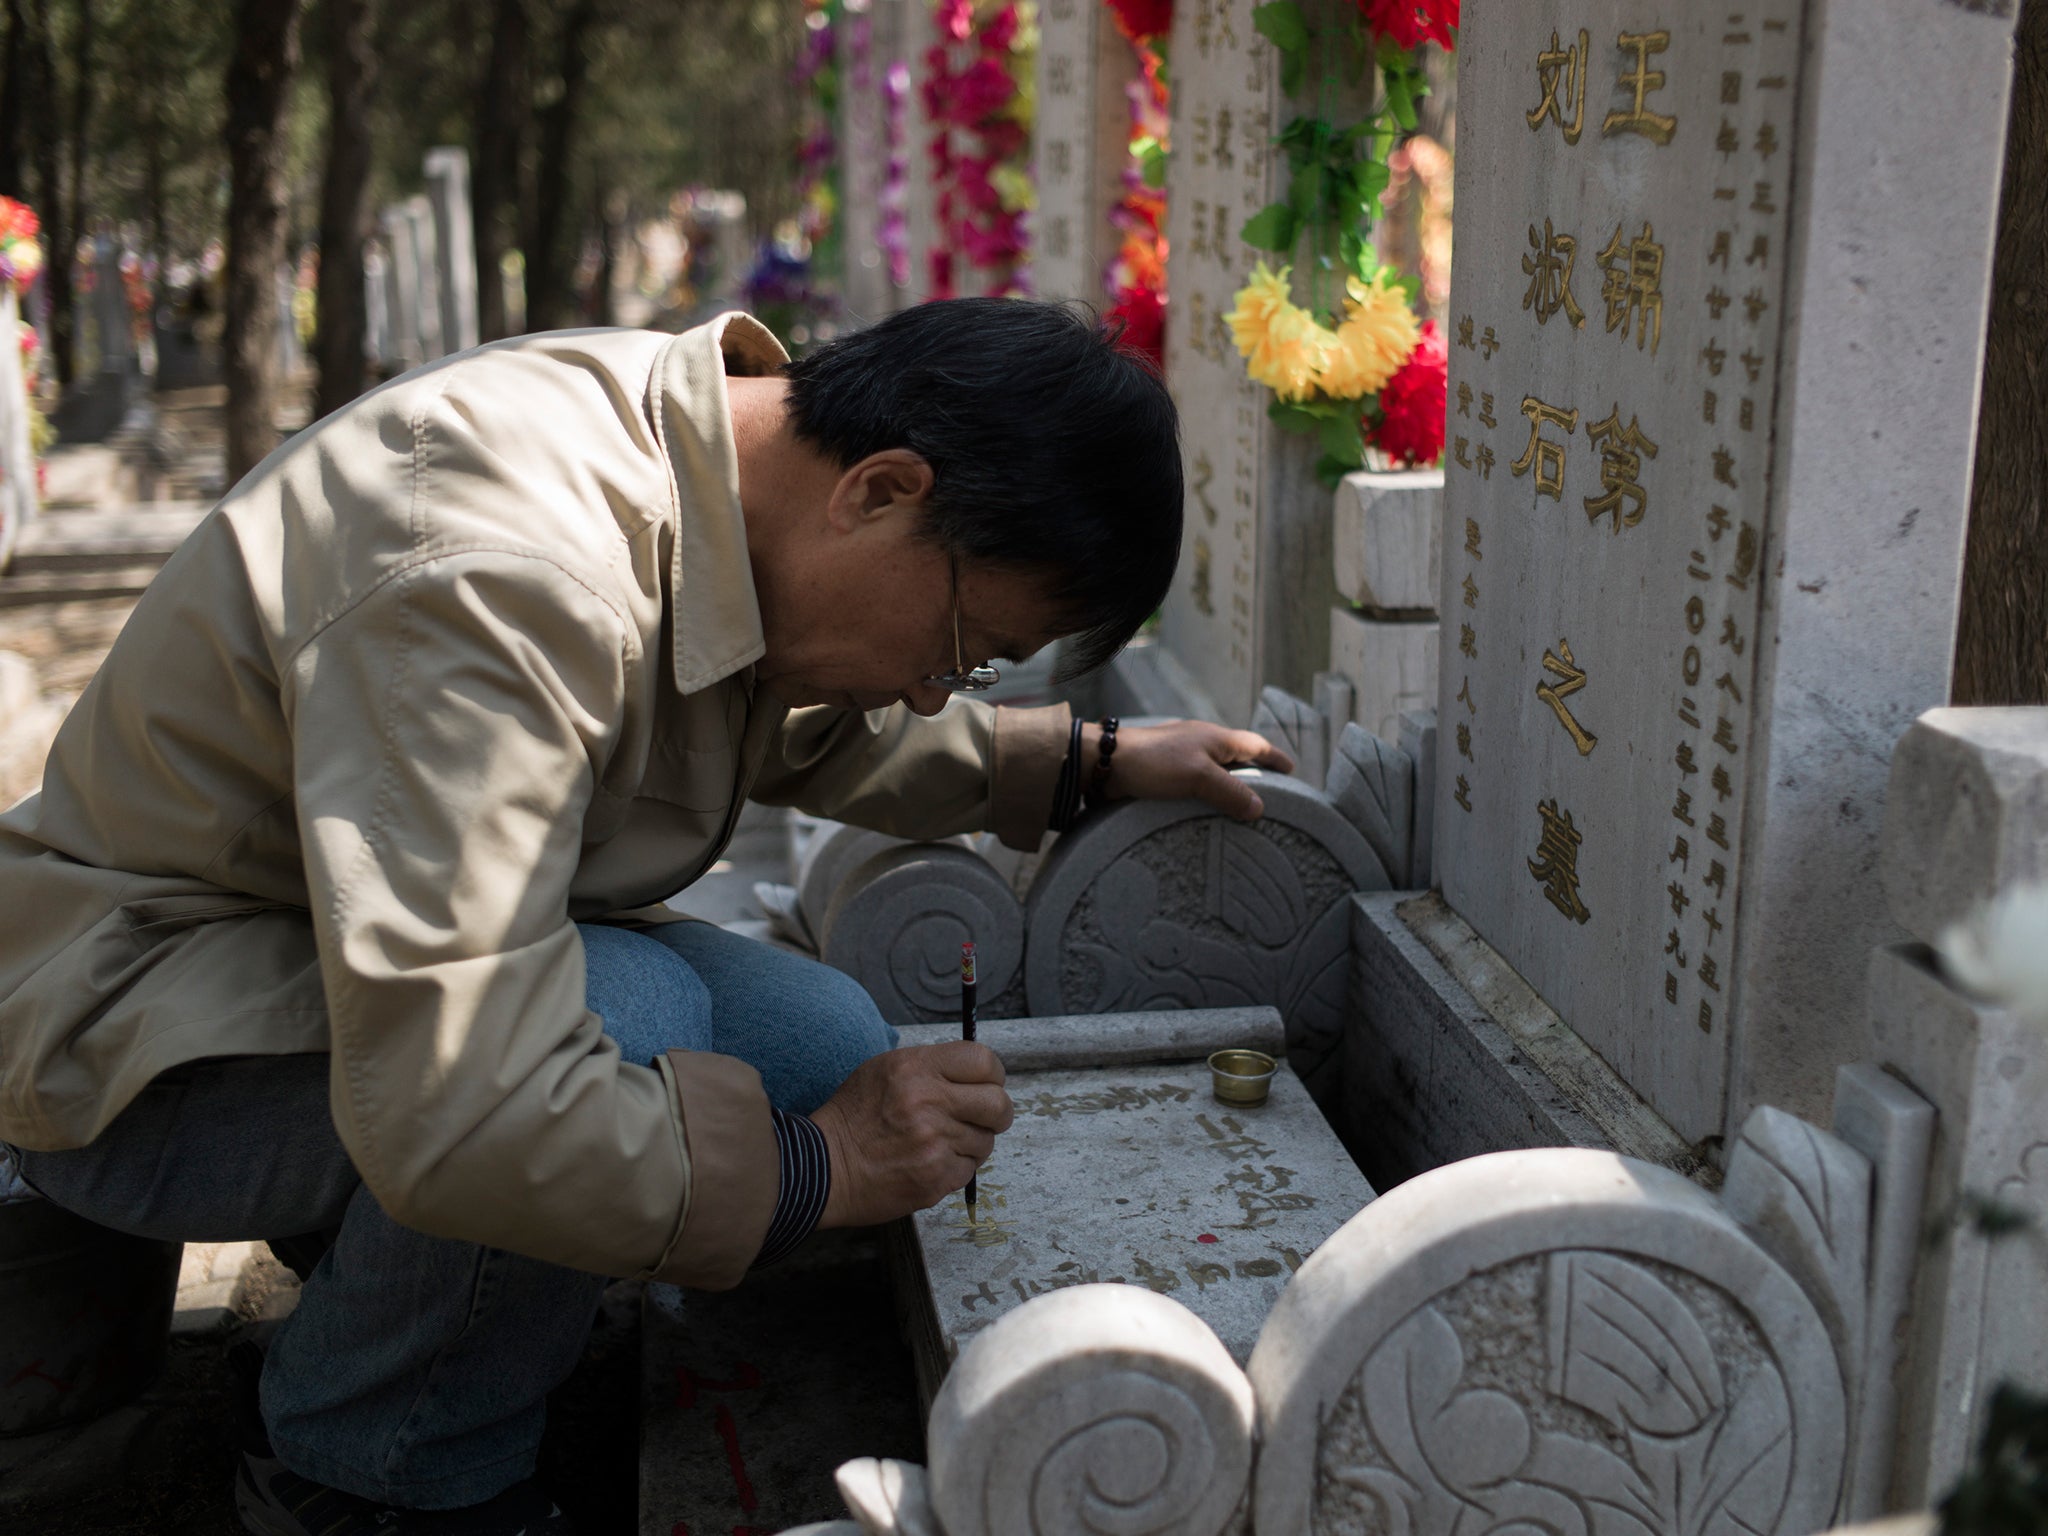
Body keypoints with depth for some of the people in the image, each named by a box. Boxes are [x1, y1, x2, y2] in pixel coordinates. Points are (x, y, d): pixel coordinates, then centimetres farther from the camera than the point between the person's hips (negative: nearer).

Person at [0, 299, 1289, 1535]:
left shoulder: (720, 436, -4)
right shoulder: (499, 578, -35)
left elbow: (826, 724, 19)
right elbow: (454, 1111, -39)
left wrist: (1088, 761, 15)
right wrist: (819, 1166, -27)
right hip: (136, 1023, -8)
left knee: (832, 1047, -6)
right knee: (633, 1016, -33)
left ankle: (363, 1267, 11)